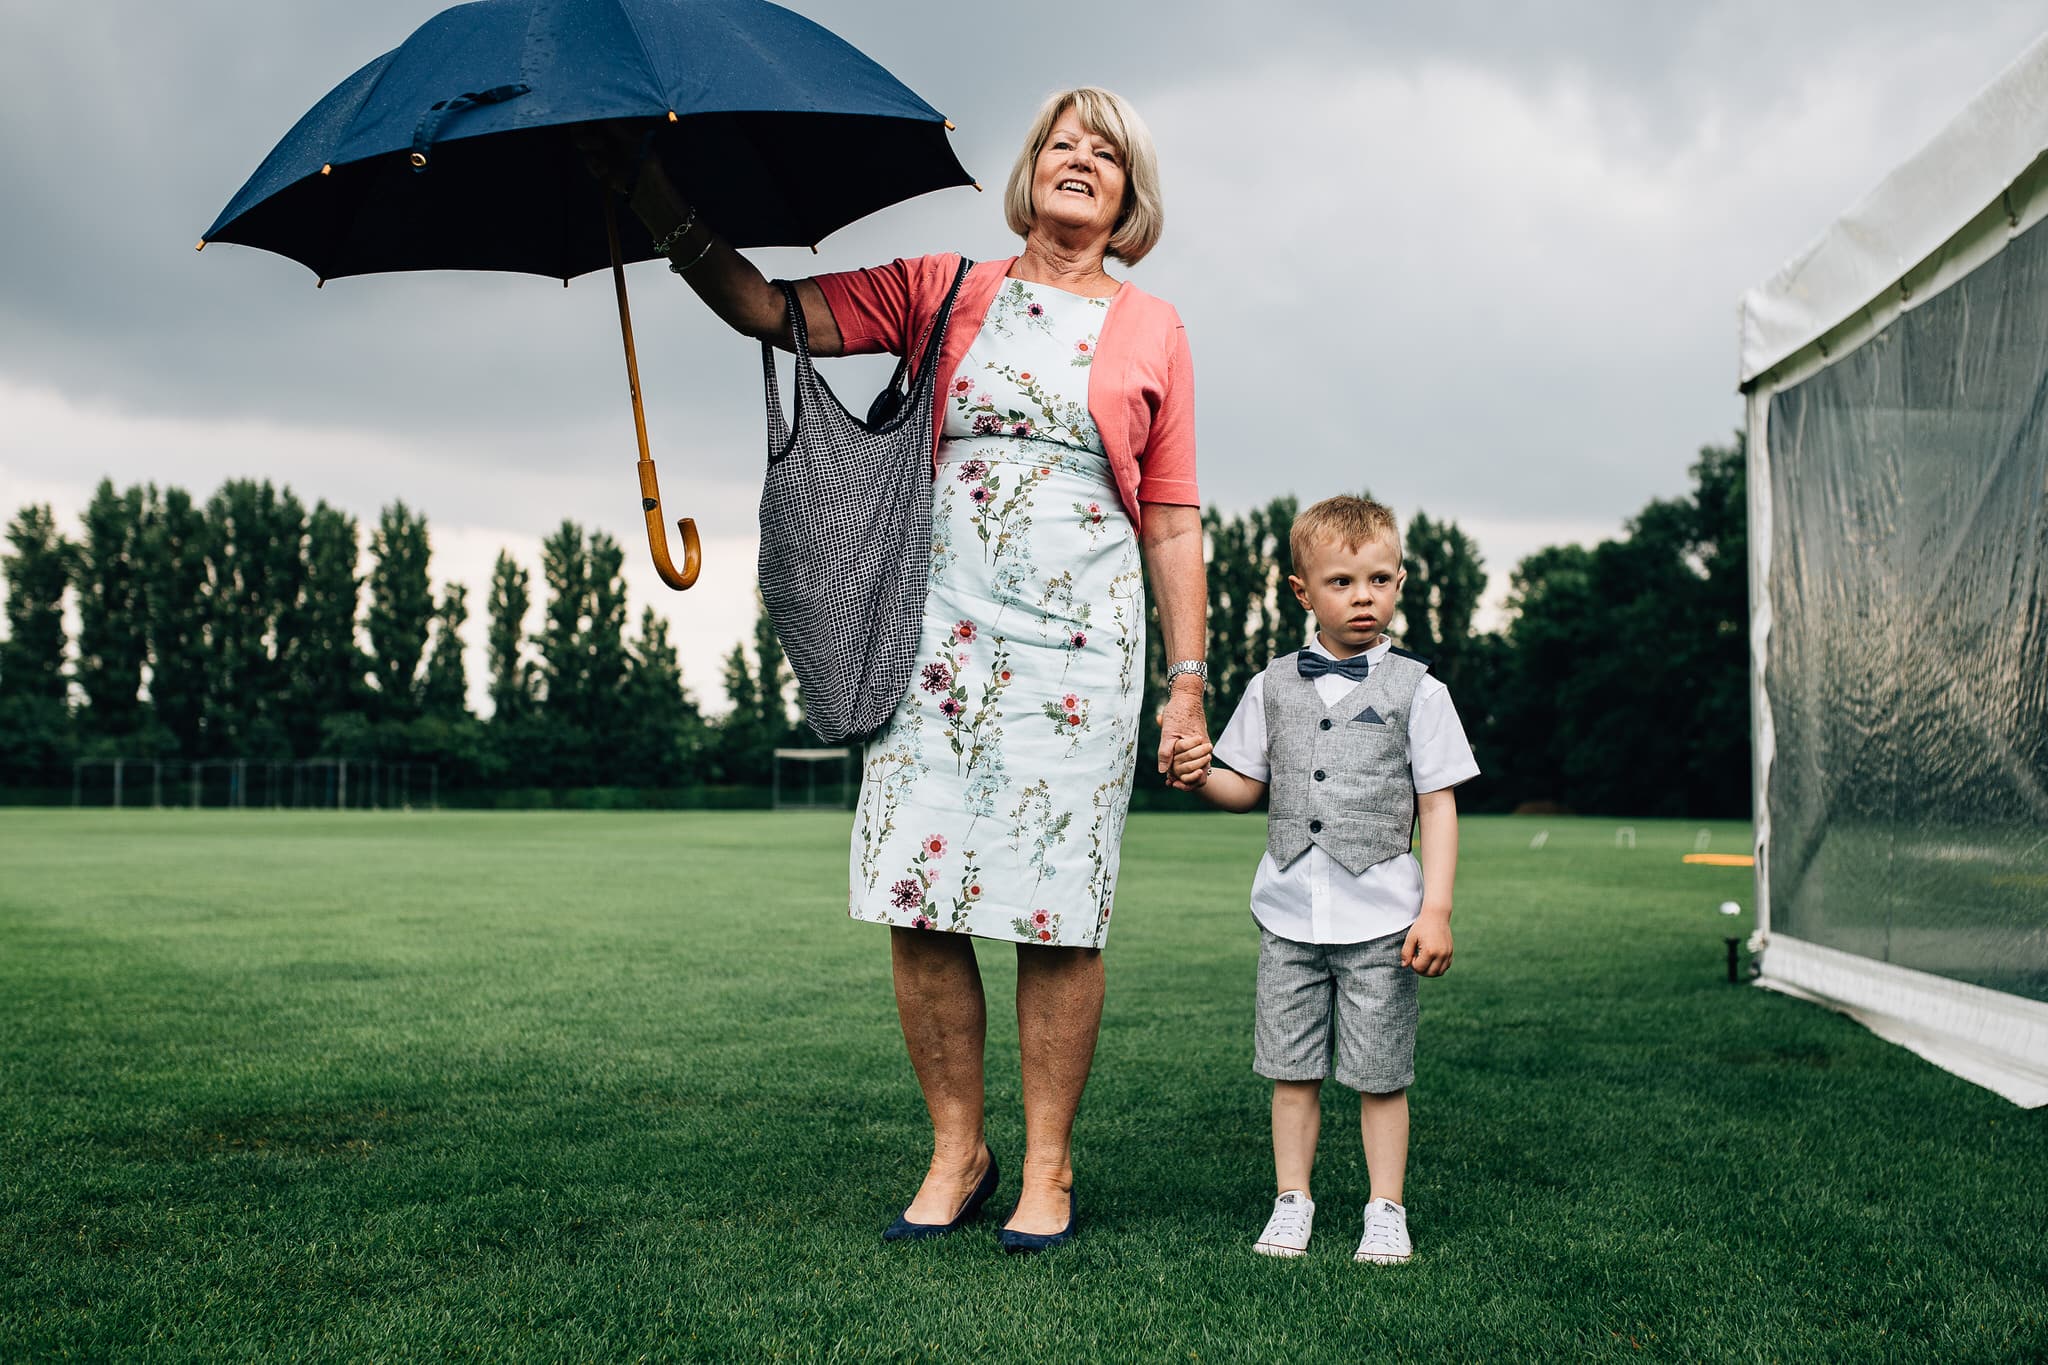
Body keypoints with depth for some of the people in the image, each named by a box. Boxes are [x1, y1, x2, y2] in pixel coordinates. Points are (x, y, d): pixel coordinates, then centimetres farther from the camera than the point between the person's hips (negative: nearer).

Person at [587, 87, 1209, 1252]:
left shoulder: (1153, 330, 10)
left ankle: (1048, 1172, 12)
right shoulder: (944, 293, 11)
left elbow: (1175, 527, 8)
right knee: (921, 904, -1)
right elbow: (768, 310, 4)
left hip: (1079, 651, -1)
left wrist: (1190, 684, 3)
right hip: (940, 636, 1)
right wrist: (655, 196, -3)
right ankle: (956, 1156, 15)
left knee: (1059, 915, -3)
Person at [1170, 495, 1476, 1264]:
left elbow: (1438, 805, -1)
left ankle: (1386, 1212, 17)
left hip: (1379, 915, -2)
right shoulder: (1274, 686, 7)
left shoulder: (1414, 689, -1)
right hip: (1290, 910, 3)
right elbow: (1247, 787, 13)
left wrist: (1436, 910, -8)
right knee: (1291, 1067, 8)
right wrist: (1201, 777, -10)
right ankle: (1291, 1205, 20)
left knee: (1379, 1074, 4)